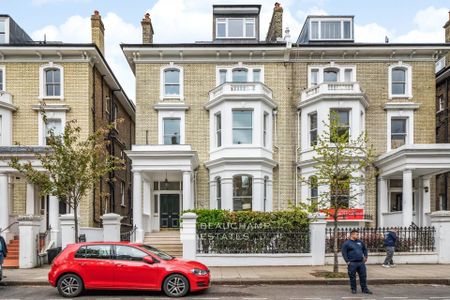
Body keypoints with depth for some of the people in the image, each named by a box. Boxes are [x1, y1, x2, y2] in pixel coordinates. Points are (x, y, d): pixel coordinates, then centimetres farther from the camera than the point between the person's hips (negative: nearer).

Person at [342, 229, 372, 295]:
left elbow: (365, 249, 26)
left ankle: (365, 289, 15)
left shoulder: (360, 242, 14)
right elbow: (344, 253, -6)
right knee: (352, 277, 2)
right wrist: (347, 261, -12)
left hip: (361, 262, 5)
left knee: (363, 276, 6)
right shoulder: (346, 243, -3)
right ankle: (353, 289, 14)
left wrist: (366, 256, 13)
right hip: (352, 263, -5)